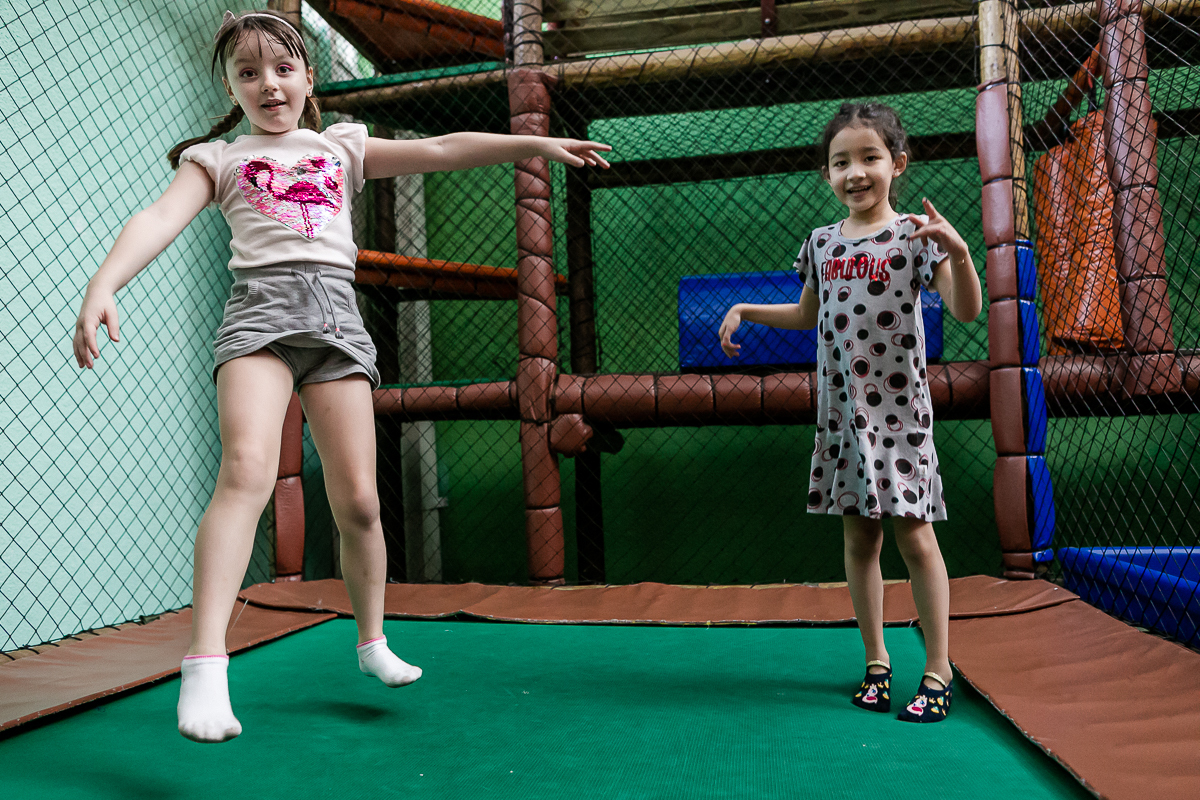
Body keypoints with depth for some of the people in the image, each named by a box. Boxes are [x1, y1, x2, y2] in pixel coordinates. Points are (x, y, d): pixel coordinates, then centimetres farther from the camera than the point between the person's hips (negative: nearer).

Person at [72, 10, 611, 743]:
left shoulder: (342, 147, 22)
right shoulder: (217, 159, 16)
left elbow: (441, 151, 14)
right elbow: (160, 220, 0)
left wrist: (536, 143, 6)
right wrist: (103, 285, -20)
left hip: (336, 311, 2)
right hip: (261, 304, -2)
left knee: (358, 498, -1)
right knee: (248, 467, -27)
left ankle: (372, 640, 19)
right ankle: (206, 663, -26)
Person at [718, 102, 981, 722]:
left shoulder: (915, 234, -4)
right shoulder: (821, 243, 9)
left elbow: (966, 311, -13)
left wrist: (958, 249, -28)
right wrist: (745, 309, 17)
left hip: (898, 409, -4)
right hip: (840, 411, 4)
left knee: (914, 536, -1)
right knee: (859, 537, 9)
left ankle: (938, 671, 13)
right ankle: (876, 663, 23)